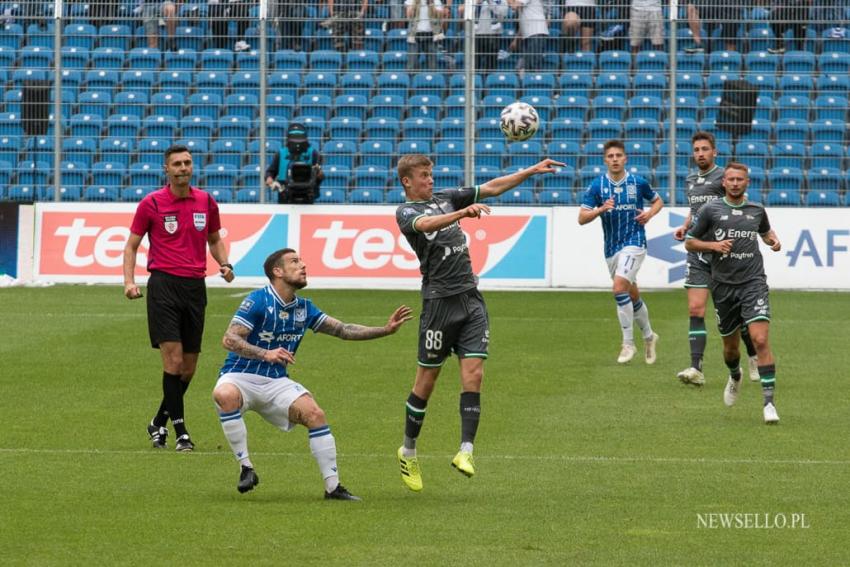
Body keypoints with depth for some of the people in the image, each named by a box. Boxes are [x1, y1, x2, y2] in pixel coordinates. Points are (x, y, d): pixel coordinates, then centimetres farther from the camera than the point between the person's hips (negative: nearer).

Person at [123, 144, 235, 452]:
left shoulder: (206, 202, 8)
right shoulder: (151, 204, -2)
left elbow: (215, 240, 22)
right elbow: (131, 245, 4)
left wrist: (224, 264, 2)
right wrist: (129, 281, -9)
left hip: (195, 287, 4)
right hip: (163, 285, -4)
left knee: (189, 366, 7)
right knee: (173, 358, -14)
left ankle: (159, 423, 25)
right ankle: (180, 430, -10)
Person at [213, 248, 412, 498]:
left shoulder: (303, 308, 7)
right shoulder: (258, 300, -13)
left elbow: (342, 330, 13)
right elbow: (229, 339, -20)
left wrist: (385, 329, 3)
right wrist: (266, 354, -33)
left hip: (276, 382, 5)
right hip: (240, 376, -5)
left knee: (314, 414, -18)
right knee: (225, 395, -39)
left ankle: (333, 486, -10)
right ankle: (245, 467, -26)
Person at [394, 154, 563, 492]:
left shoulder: (445, 198, 17)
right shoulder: (406, 212, -3)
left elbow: (492, 188, 17)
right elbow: (427, 224, -26)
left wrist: (532, 171, 8)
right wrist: (462, 213, -43)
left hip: (471, 298, 6)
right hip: (439, 301, -6)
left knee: (473, 374, -8)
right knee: (427, 380, 3)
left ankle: (466, 451, -14)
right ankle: (408, 452, 19)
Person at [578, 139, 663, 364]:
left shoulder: (638, 183, -2)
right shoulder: (596, 186, -1)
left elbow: (658, 201, 16)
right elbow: (582, 218, -4)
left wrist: (650, 213, -5)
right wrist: (601, 209, -22)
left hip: (634, 242, -4)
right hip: (611, 247, 4)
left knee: (619, 287, -22)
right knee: (632, 296, 13)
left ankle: (628, 343, -15)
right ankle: (648, 336, 36)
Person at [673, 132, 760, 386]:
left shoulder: (723, 177, -6)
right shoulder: (691, 179, 14)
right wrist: (684, 227, 12)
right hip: (697, 253, 5)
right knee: (695, 310, -7)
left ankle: (754, 357, 27)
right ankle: (696, 369, -11)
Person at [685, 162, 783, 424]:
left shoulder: (757, 210, 7)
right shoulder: (710, 210, 0)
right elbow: (690, 242, 4)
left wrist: (773, 240, 7)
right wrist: (713, 245, -13)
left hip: (753, 282, 0)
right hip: (723, 285, 0)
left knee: (760, 340, -17)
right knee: (730, 346, 13)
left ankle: (769, 403, -17)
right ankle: (735, 378, 49)